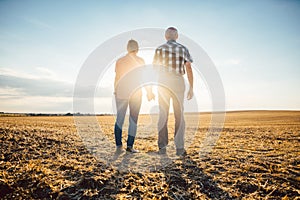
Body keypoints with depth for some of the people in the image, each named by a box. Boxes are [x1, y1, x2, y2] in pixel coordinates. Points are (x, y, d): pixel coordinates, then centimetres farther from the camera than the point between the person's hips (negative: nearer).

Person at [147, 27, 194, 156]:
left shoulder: (159, 49, 4)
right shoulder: (183, 49, 5)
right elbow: (189, 69, -2)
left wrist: (149, 89, 3)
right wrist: (191, 88, 2)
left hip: (163, 84, 0)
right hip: (178, 84, 0)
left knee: (163, 115, 5)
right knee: (179, 115, 5)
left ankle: (162, 148, 6)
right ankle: (179, 148, 3)